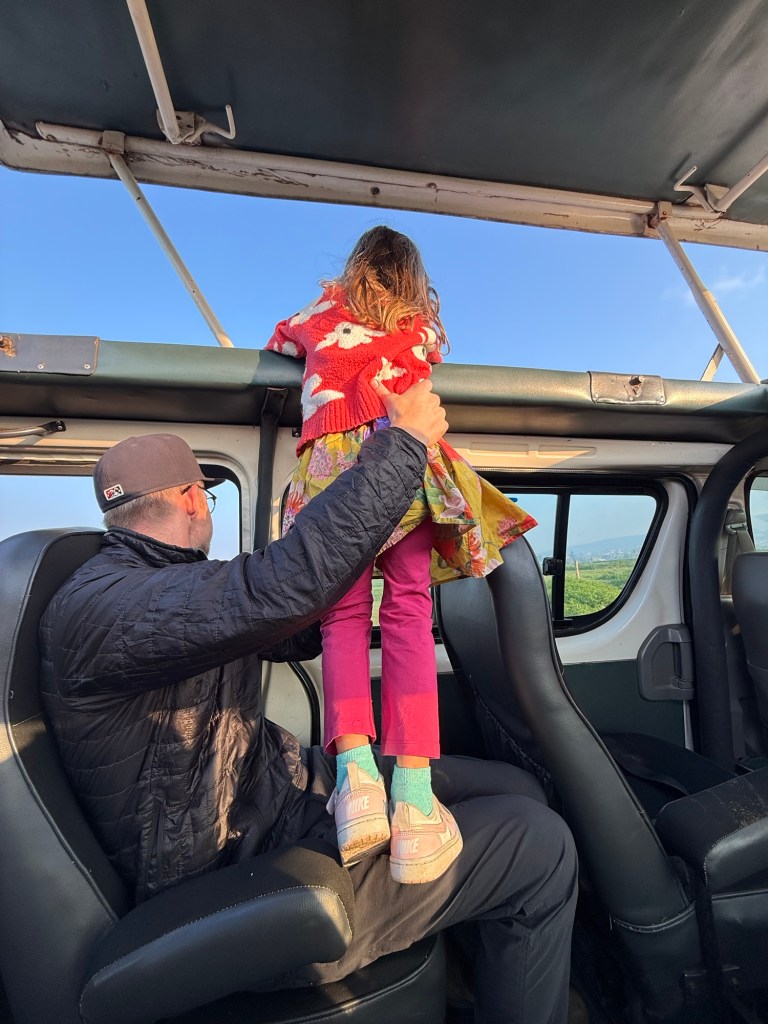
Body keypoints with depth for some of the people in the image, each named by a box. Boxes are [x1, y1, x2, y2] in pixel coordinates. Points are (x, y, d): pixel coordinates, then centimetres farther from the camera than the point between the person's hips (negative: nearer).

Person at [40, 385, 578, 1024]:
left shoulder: (175, 585, 10)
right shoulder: (96, 606, -21)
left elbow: (298, 633, 17)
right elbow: (286, 585, -38)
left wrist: (352, 552, 13)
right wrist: (405, 442, -29)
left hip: (288, 788, 9)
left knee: (517, 789, 8)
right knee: (538, 847, -11)